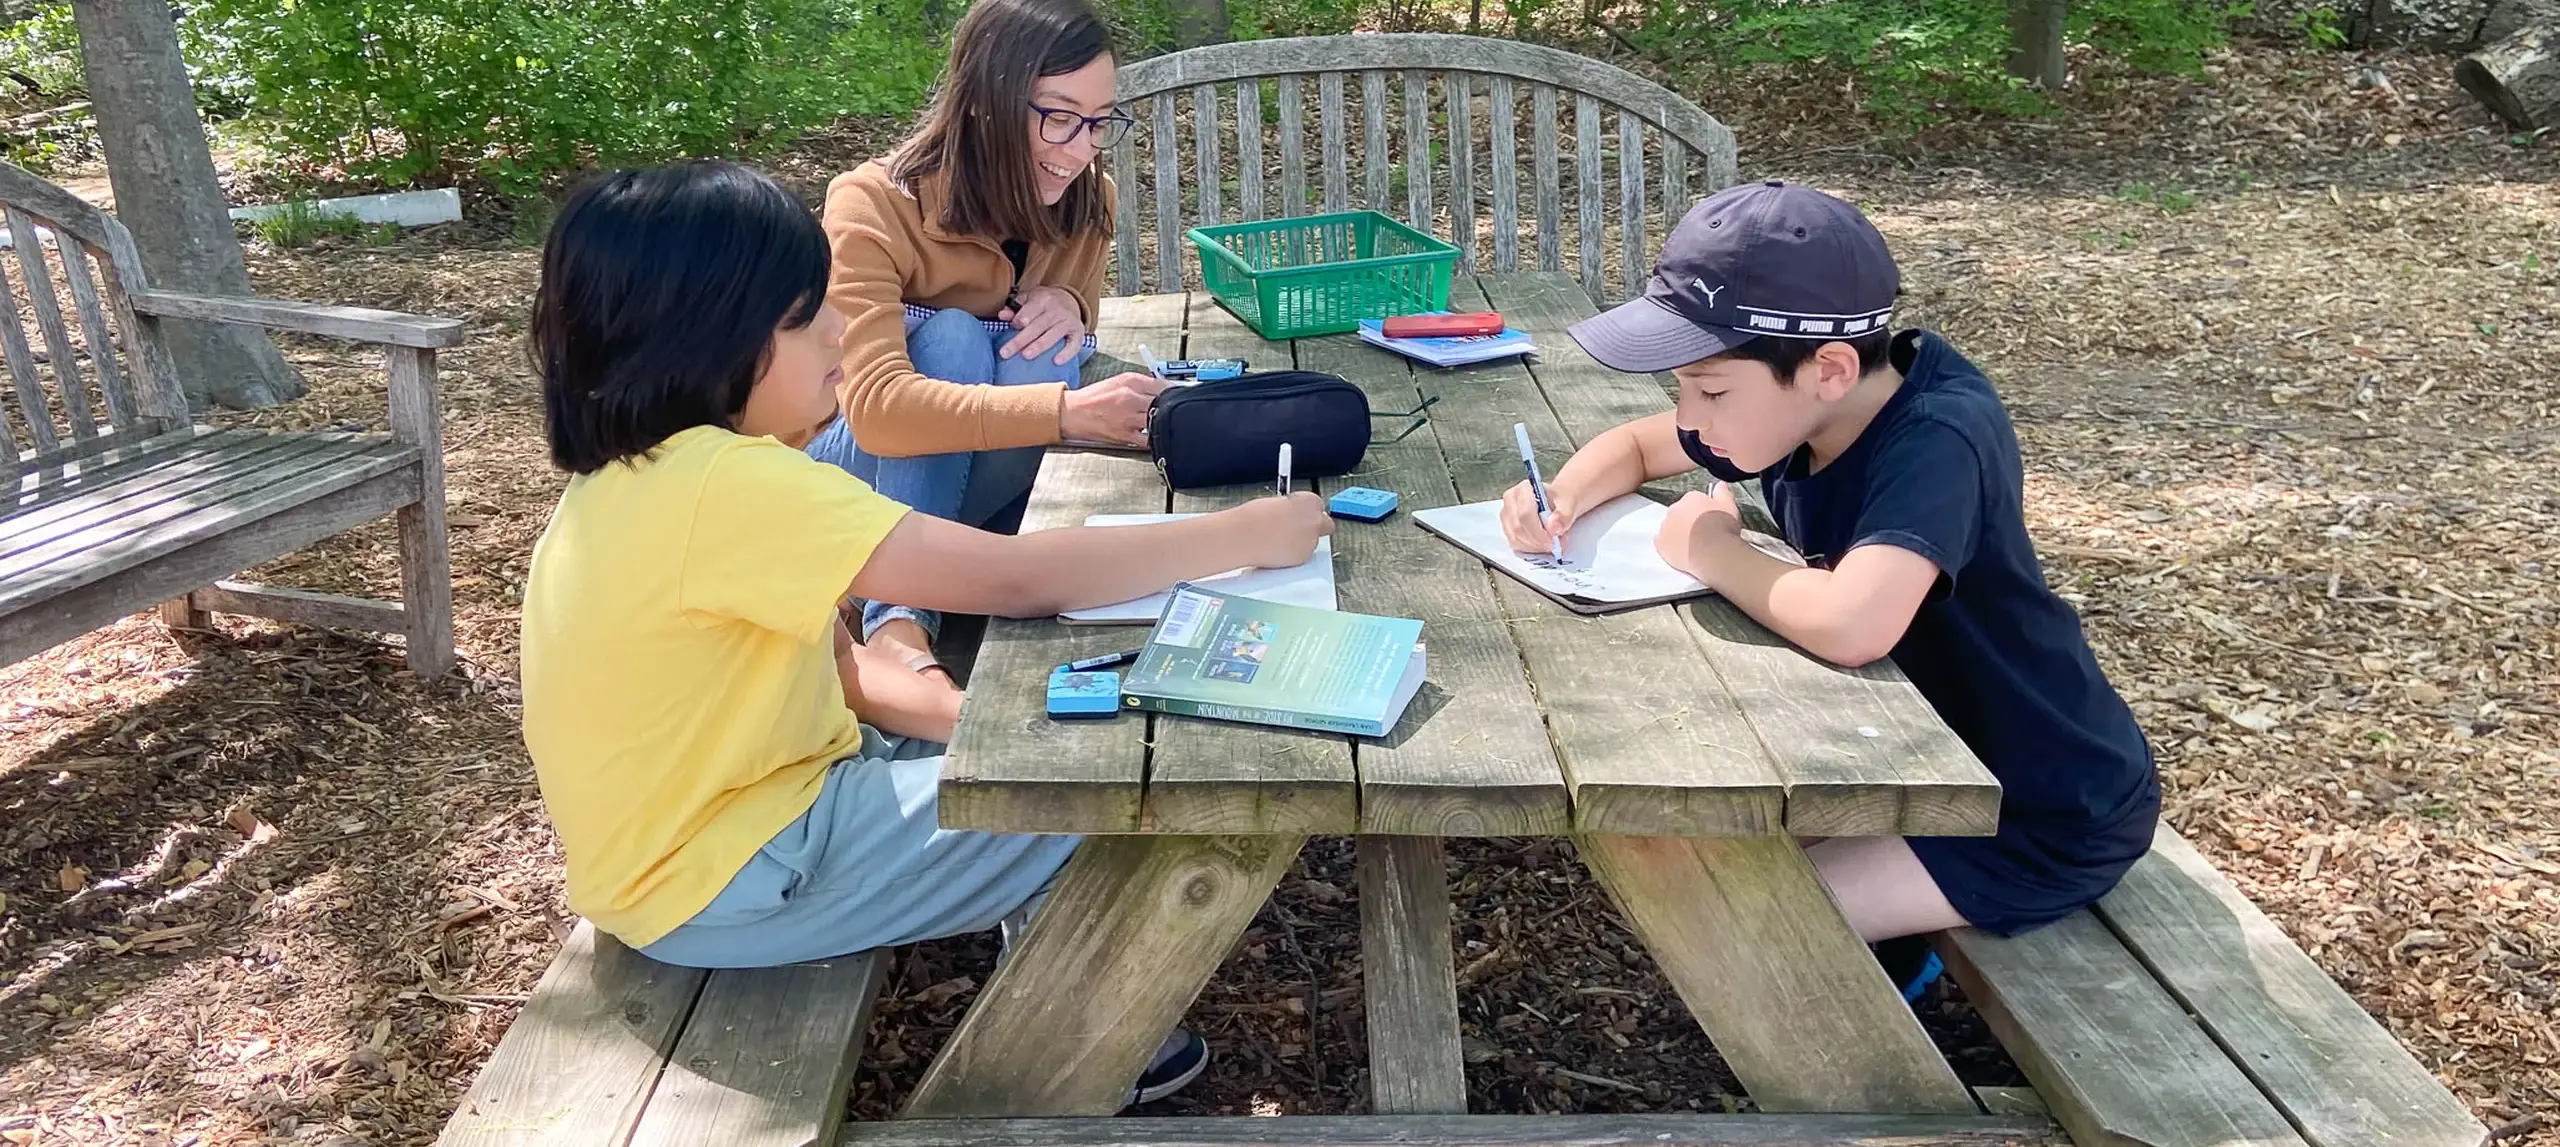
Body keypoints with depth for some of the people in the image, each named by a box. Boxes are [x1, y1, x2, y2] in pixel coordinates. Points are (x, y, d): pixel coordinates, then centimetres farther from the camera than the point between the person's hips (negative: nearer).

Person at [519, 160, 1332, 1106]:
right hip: (726, 885, -9)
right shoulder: (722, 483, -29)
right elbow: (1016, 579, -30)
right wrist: (1245, 534, -20)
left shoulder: (655, 472, 3)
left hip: (719, 804, 9)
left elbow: (839, 666, 5)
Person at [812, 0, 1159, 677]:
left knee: (1041, 358, -26)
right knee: (948, 338, -31)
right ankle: (901, 621, -38)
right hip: (856, 466, -4)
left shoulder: (1086, 200, -9)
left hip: (979, 484, 4)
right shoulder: (874, 204, -25)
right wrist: (1067, 412, -50)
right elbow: (876, 405, -37)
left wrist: (1069, 304, -17)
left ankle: (899, 620, -25)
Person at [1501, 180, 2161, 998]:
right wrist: (1561, 500, -16)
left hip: (2051, 815, -8)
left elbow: (1849, 626, -49)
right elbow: (1633, 446, 7)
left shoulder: (1936, 441, -32)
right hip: (1940, 752, 8)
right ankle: (1871, 954, 23)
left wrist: (1711, 549, -29)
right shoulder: (1797, 407, -9)